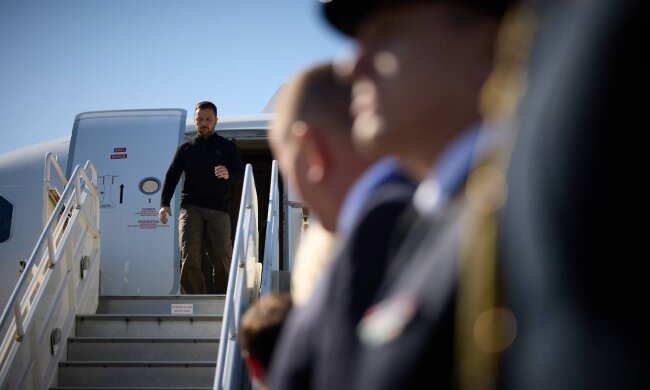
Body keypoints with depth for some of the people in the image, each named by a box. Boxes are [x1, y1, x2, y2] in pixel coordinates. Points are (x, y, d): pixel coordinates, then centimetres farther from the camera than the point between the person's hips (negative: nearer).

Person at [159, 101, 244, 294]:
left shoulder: (227, 147, 14)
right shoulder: (186, 148, 17)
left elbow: (241, 175, 6)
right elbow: (172, 176, 14)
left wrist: (228, 175, -18)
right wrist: (164, 203, 0)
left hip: (218, 209, -1)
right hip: (191, 208, 1)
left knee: (222, 258, -10)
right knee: (189, 257, -14)